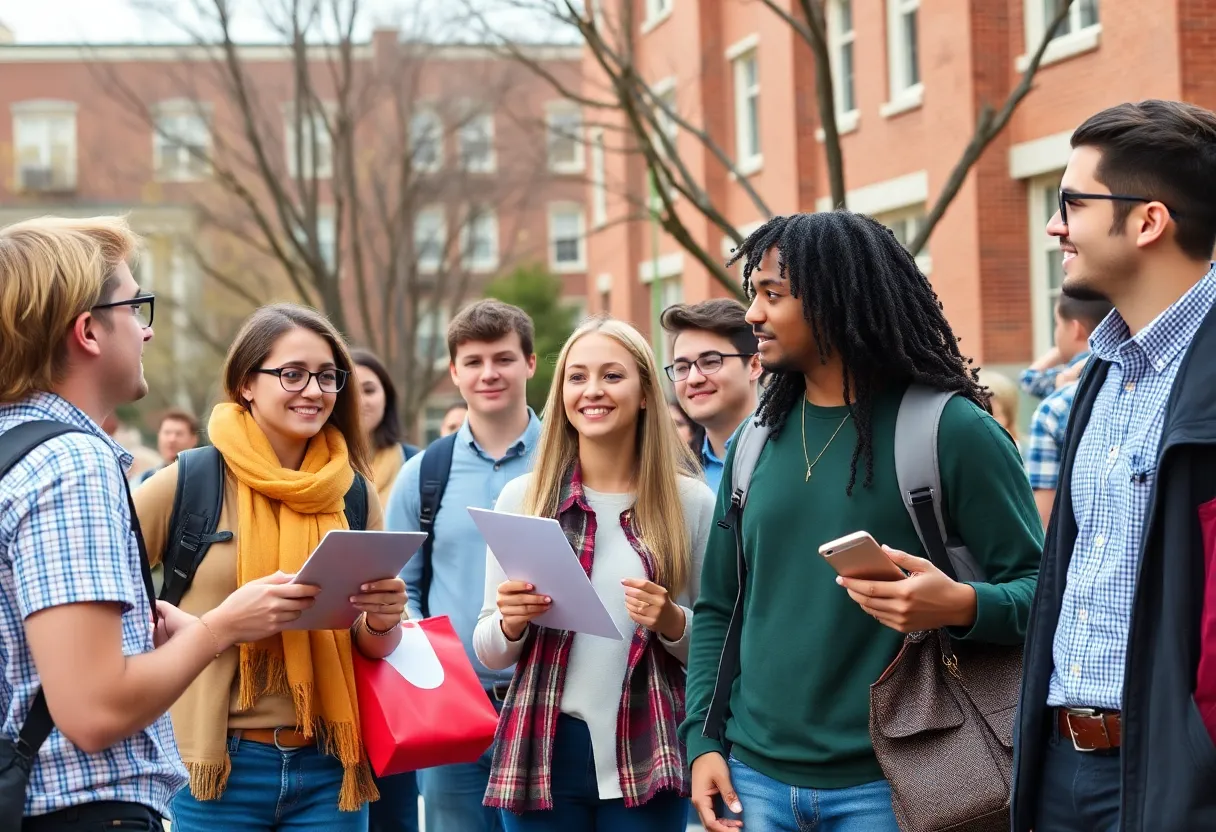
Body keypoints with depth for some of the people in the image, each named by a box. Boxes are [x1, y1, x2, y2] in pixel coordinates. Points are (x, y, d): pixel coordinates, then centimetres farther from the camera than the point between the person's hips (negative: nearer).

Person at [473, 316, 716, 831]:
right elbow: (489, 653, 6)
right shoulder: (521, 497, 2)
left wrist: (672, 623, -14)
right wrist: (510, 623, -14)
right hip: (543, 752, 1)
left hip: (647, 758, -1)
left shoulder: (692, 501, 0)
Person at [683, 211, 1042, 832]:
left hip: (884, 782, -4)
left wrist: (961, 606, -27)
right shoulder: (754, 445, 8)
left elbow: (1040, 589, -8)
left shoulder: (951, 430, -8)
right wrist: (702, 740, 4)